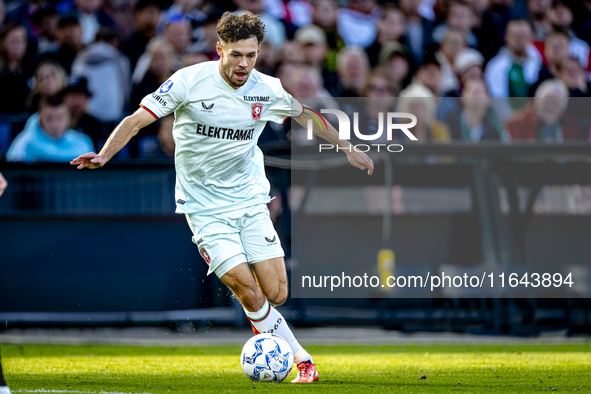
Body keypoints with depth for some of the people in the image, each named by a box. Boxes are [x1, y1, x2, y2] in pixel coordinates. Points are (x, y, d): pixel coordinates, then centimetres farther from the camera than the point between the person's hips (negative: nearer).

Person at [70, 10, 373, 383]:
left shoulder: (268, 90, -2)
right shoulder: (189, 81, -14)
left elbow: (306, 116, 18)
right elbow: (137, 120, -12)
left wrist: (347, 149, 25)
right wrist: (104, 155, -27)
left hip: (251, 200, 3)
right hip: (205, 208, -3)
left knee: (276, 294, -5)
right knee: (247, 289, -13)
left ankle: (263, 326, 30)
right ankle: (300, 357, 4)